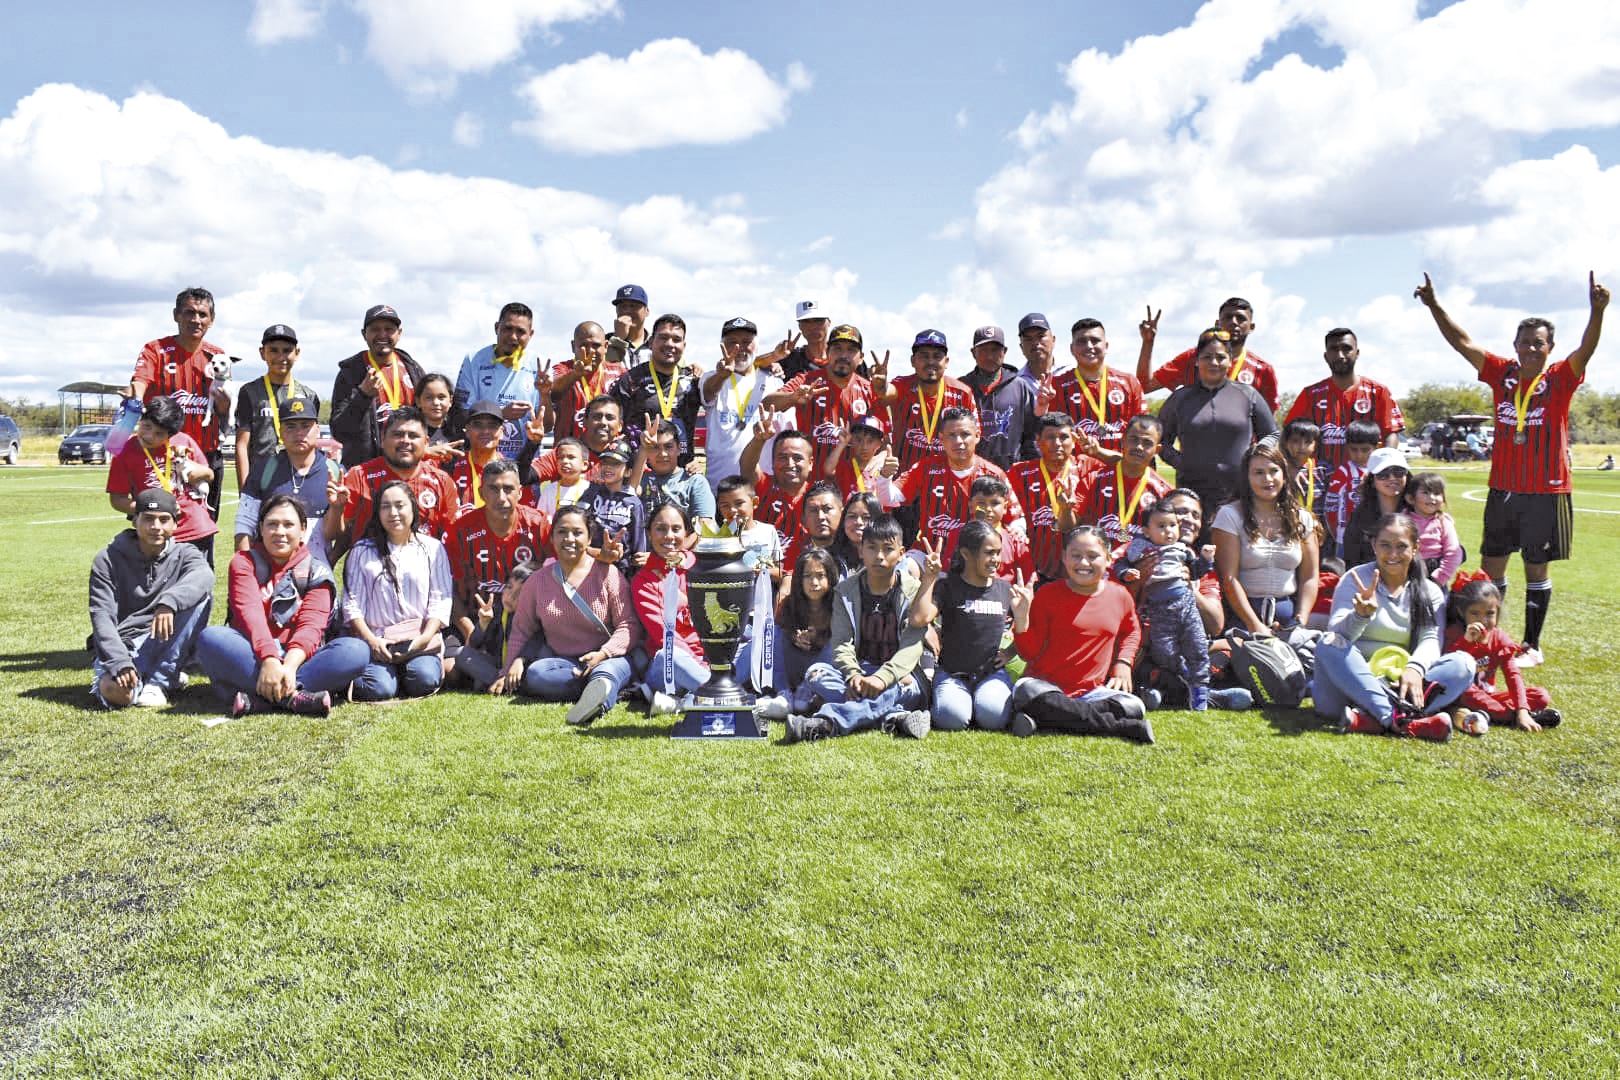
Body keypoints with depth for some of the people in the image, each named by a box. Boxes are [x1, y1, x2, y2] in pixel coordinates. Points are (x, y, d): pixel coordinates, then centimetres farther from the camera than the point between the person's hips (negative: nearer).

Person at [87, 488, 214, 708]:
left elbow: (203, 575, -23)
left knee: (201, 596, -23)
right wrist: (120, 663, -26)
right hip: (121, 645, -2)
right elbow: (102, 617, -9)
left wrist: (169, 602, -45)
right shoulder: (108, 560, 1)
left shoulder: (183, 554, 4)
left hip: (163, 643, 2)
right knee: (116, 692, -36)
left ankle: (158, 681, -18)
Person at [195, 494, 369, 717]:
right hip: (252, 658, 0)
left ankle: (258, 698, -38)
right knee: (210, 638, -31)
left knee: (358, 650, -27)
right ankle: (292, 697, -40)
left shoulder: (316, 572, 10)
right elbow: (250, 614, -10)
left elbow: (311, 626, -7)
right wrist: (269, 661, -30)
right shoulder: (244, 563, 9)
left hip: (297, 659, 1)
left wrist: (289, 666, -29)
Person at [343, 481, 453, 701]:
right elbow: (352, 603, 6)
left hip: (422, 639, 0)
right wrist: (371, 640, -9)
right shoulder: (362, 551, 12)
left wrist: (424, 638, -12)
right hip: (376, 640, 0)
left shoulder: (433, 549, 11)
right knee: (379, 689, -25)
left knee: (425, 680, -29)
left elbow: (441, 601, 4)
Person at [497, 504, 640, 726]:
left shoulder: (607, 573, 2)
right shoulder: (539, 580, 11)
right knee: (534, 675, -31)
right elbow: (521, 629, 18)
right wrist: (516, 662, 0)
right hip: (560, 661, 3)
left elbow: (627, 625, -1)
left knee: (610, 670, -39)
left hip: (608, 658, -3)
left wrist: (603, 653, -18)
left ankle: (598, 701, -72)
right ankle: (602, 686, -34)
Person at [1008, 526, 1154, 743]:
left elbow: (1132, 631, 30)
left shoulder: (1119, 595, 7)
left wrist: (1124, 663, 12)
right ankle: (1126, 727, -34)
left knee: (1134, 707, -25)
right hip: (1044, 683, -3)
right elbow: (1030, 653, -2)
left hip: (1091, 690, 3)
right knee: (1028, 694, -40)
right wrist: (1021, 617, -18)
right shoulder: (1048, 594, -2)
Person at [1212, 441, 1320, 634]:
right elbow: (1229, 579, -6)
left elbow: (1309, 578, 11)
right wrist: (1256, 627, -12)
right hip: (1242, 614, -3)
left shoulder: (1302, 518, 13)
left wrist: (1301, 624, -3)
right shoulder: (1230, 515, 1)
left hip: (1289, 613, 4)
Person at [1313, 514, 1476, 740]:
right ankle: (1399, 720, -46)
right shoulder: (1355, 580, 4)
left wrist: (1415, 668, -24)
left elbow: (1431, 640, -2)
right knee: (1329, 644, -30)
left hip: (1399, 683, 3)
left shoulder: (1430, 592, 13)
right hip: (1353, 682, -3)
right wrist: (1362, 615, -32)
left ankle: (1372, 718, -41)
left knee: (1463, 663, -19)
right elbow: (1337, 634, -9)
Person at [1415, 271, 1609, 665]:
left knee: (1537, 569, 5)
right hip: (1503, 488, 3)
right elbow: (1462, 342, 2)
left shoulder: (1560, 378, -5)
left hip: (1547, 491, -3)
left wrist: (1597, 309, -40)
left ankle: (1532, 647, 15)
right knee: (1491, 565, 7)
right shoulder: (1502, 374, 3)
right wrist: (1433, 305, -8)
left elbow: (1587, 349, -22)